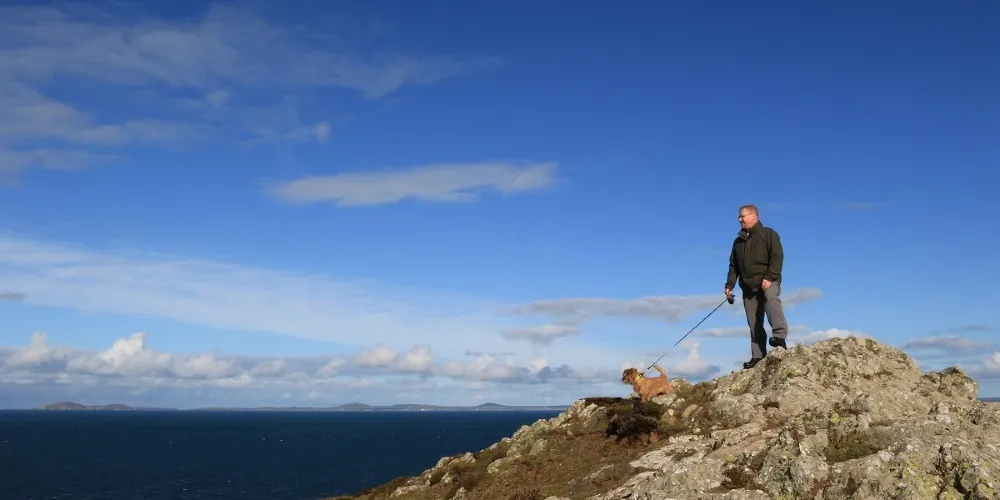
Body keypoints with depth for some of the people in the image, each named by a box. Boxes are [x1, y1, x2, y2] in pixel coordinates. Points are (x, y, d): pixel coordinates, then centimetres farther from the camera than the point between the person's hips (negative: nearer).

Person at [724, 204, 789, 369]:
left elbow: (777, 257, -8)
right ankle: (758, 356, 3)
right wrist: (729, 285, 10)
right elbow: (733, 266, 22)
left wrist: (769, 277, -19)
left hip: (768, 282, -5)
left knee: (771, 298, -37)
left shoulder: (768, 234, 3)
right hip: (748, 286, 6)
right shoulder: (738, 241, 20)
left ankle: (779, 336, -45)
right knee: (754, 324, 2)